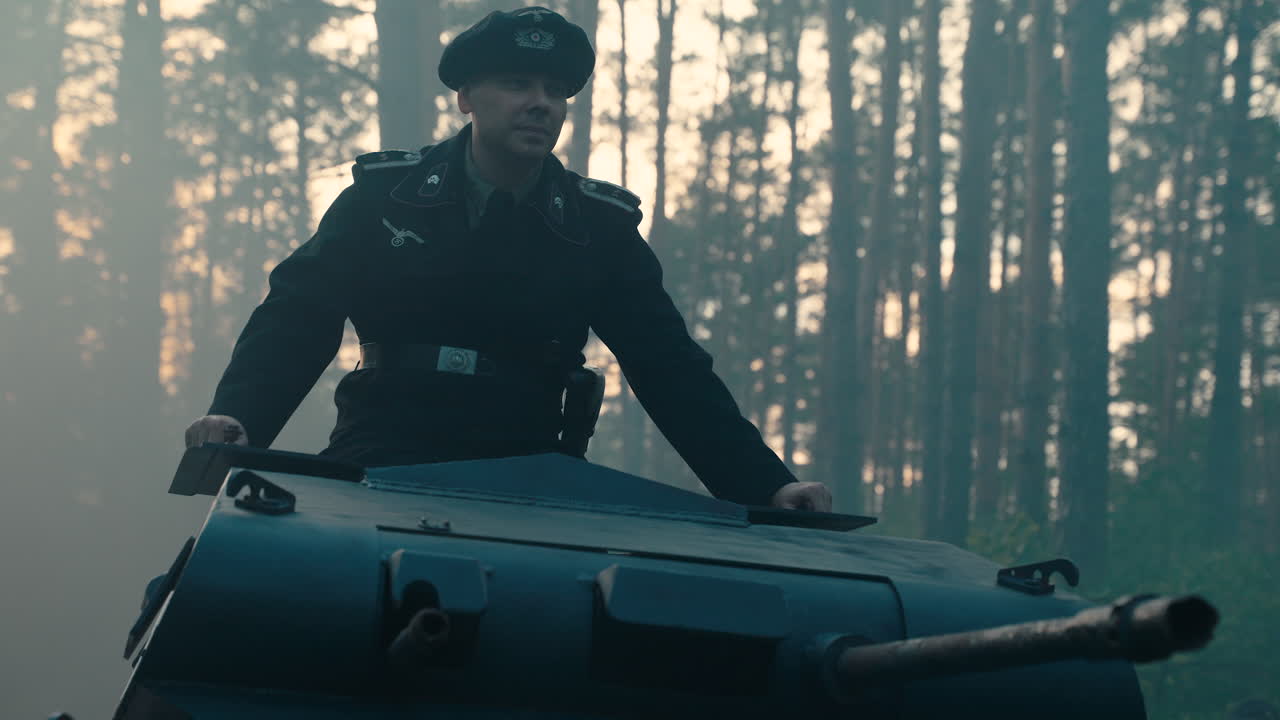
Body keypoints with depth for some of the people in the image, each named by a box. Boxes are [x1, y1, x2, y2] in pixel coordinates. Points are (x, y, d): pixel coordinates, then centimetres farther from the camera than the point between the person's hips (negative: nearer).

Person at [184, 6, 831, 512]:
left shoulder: (600, 227, 6)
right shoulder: (385, 195, 4)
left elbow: (672, 370, 4)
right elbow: (297, 317, 1)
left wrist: (765, 485, -7)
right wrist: (236, 419, -18)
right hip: (380, 468, -1)